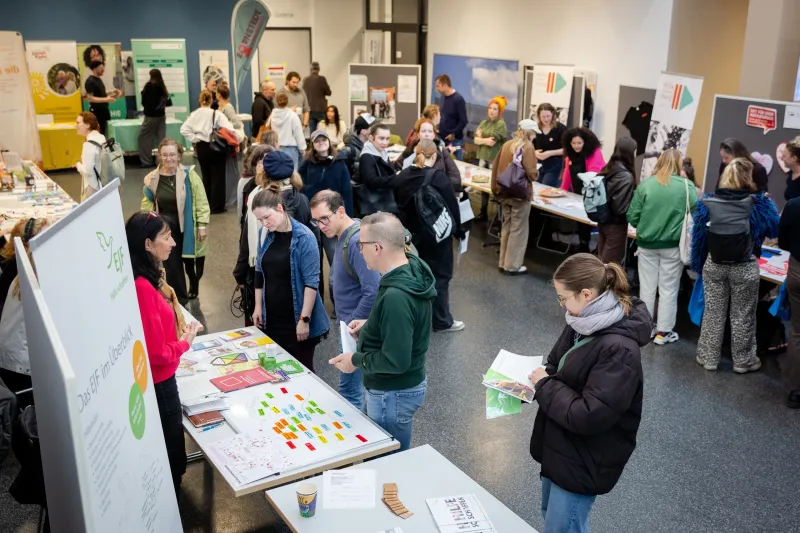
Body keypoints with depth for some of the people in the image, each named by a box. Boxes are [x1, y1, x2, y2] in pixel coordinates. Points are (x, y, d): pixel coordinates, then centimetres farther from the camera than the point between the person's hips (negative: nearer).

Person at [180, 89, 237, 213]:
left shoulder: (194, 114, 1)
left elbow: (184, 130, -5)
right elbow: (229, 129, -20)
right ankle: (217, 206, 5)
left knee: (206, 176, 15)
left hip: (201, 147, 4)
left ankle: (206, 205, 21)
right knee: (217, 177, 4)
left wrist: (195, 139, 0)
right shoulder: (217, 114, -12)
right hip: (216, 147, -4)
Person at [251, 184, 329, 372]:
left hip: (297, 320, -5)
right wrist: (258, 307, 11)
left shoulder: (304, 238, -15)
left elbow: (311, 282, -16)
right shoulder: (264, 234, 3)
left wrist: (304, 319, -18)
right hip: (272, 318, 5)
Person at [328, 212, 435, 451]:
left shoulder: (395, 296, -31)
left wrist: (356, 360, -15)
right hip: (408, 384, 9)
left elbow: (395, 361, -29)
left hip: (394, 394, -9)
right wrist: (370, 325, 8)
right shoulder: (412, 270, -2)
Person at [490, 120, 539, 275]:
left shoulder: (506, 144, 6)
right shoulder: (528, 147, -14)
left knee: (507, 227, 17)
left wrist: (495, 187, 18)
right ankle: (513, 265, 8)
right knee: (518, 230, 3)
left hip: (504, 192, 7)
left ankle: (503, 262, 23)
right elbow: (531, 173, -19)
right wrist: (537, 173, 3)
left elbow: (495, 166, 11)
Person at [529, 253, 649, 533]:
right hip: (561, 447, 9)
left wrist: (544, 385, -20)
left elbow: (589, 416, -31)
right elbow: (557, 365, 12)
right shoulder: (584, 322, -3)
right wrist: (532, 380, -7)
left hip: (584, 461, -9)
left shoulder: (619, 350, -30)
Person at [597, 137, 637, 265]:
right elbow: (621, 208, -22)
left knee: (601, 262, 18)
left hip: (603, 221, 8)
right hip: (616, 225, -8)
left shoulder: (608, 169, 2)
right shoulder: (626, 176, -21)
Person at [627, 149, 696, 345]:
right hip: (673, 245, -1)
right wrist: (680, 228, 14)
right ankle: (663, 332, 15)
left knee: (647, 287, 12)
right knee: (668, 289, 9)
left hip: (647, 244, 1)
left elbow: (632, 217, -4)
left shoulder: (645, 184, -5)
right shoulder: (686, 186, -8)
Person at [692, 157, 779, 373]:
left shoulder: (708, 203, -6)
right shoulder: (757, 204, -11)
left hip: (714, 266, 2)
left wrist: (699, 264, 9)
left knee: (713, 312, 13)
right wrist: (767, 201, 17)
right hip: (745, 268, -2)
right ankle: (743, 361, 23)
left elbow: (699, 237, -1)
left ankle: (708, 358, 21)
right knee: (742, 315, 11)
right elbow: (775, 229, 4)